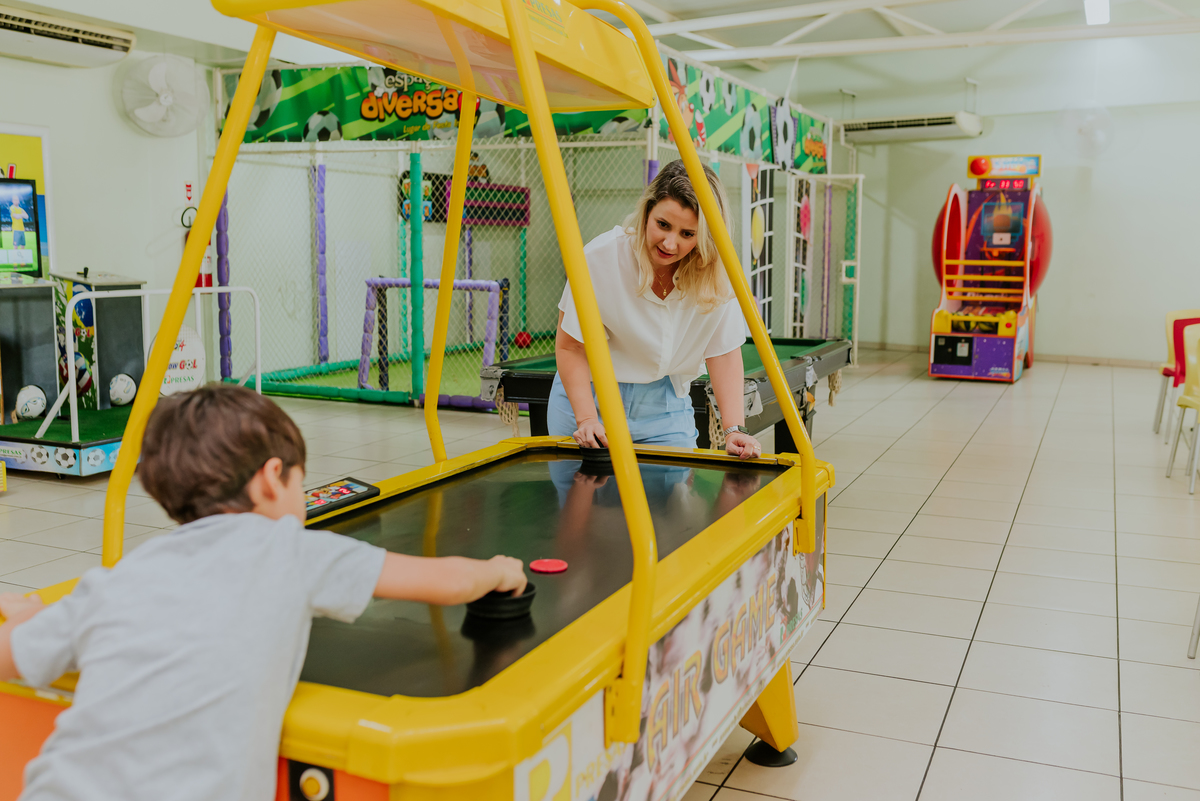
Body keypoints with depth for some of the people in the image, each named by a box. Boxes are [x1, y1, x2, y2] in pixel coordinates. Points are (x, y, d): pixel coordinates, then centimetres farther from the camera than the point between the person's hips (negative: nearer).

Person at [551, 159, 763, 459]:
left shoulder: (716, 274, -16)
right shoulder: (601, 257, -23)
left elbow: (724, 351, -8)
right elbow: (570, 347, -15)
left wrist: (735, 429, -18)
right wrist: (587, 420, -24)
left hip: (666, 409, 2)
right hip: (589, 397, -2)